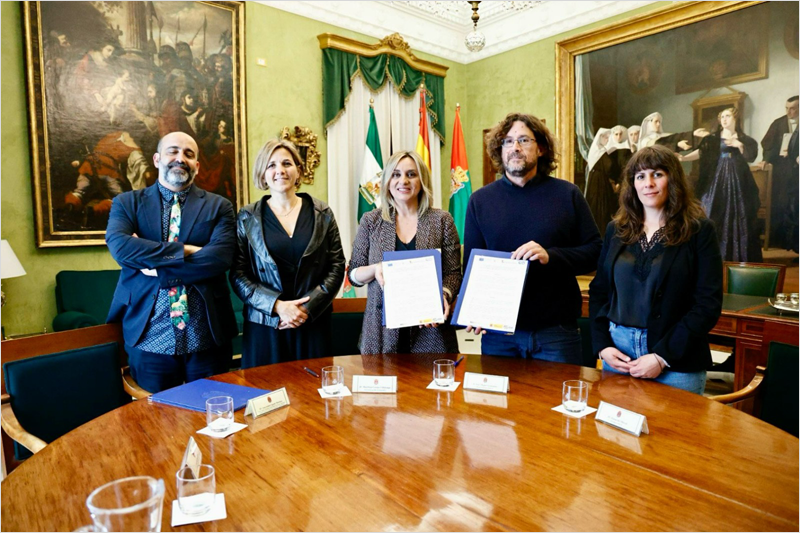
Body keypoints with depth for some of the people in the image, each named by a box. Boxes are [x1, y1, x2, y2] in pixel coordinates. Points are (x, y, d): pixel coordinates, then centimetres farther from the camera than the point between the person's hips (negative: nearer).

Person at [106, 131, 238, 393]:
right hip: (149, 337, 1)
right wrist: (185, 250, -16)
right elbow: (119, 245, -12)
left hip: (207, 338, 0)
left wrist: (154, 265, -12)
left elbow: (220, 257, -12)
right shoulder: (126, 203, 7)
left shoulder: (219, 207, 4)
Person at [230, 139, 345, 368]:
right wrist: (277, 305, -13)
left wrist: (309, 307, -10)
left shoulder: (321, 214, 4)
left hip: (313, 322, 1)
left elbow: (337, 266, 1)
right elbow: (238, 274, -1)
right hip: (264, 325, 0)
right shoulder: (247, 218, 3)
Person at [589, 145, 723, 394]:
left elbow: (708, 304, -10)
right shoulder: (616, 229, 6)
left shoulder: (699, 230, -4)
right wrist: (602, 346, -5)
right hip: (617, 353, 3)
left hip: (676, 362, -3)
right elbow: (598, 291, 8)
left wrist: (662, 357, -16)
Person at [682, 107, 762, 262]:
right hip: (717, 179, -1)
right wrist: (683, 158, -26)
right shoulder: (712, 138, 6)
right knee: (715, 215, -5)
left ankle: (738, 255, 5)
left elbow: (751, 157, -1)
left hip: (736, 179, 1)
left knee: (736, 215, -1)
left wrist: (740, 145, -17)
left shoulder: (744, 139, 9)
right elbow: (700, 152, -8)